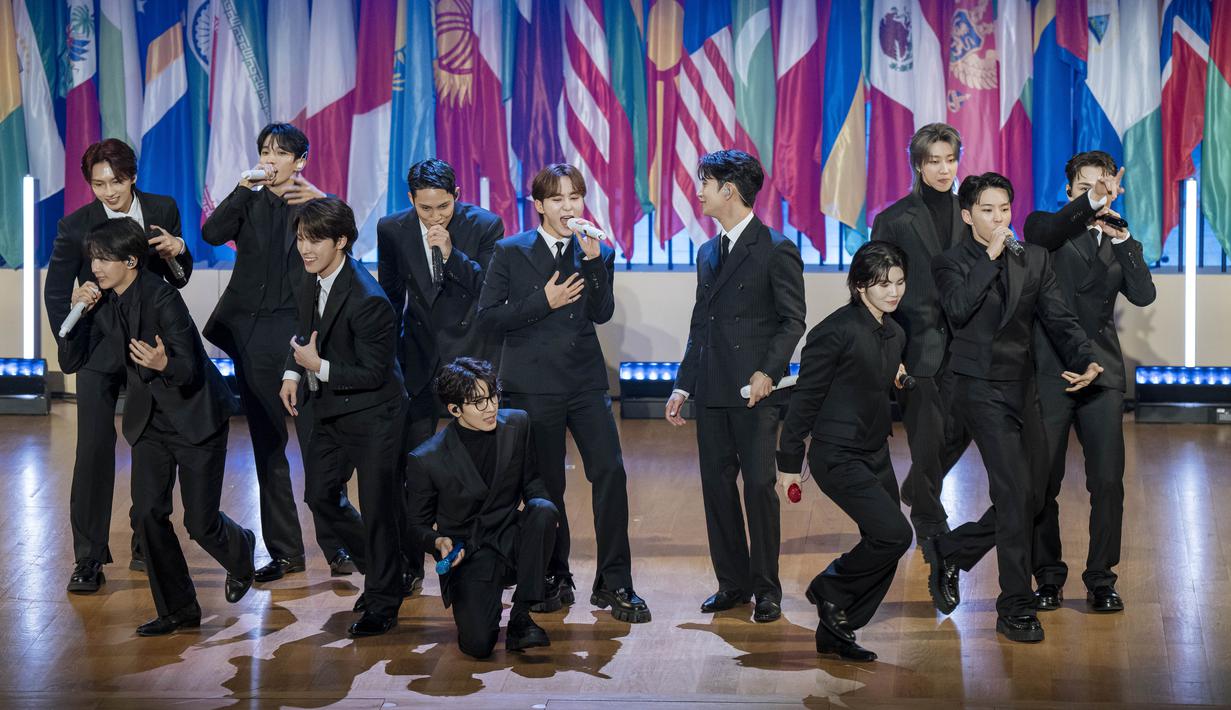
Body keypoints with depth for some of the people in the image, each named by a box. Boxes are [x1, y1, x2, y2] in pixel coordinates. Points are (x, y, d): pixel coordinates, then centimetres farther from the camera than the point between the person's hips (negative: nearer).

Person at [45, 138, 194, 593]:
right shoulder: (76, 226, -7)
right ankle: (89, 559, -3)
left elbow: (178, 281, 5)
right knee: (93, 449, -8)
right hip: (100, 349, -2)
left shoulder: (163, 210, -1)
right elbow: (56, 291, 3)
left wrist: (177, 252, -16)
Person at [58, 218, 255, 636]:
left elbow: (188, 370, -27)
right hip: (150, 420, 6)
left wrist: (164, 364, -50)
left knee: (200, 522, 0)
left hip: (196, 416, -6)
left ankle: (240, 555, 35)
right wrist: (78, 314, -16)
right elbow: (71, 362, -2)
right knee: (147, 513, -4)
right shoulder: (103, 302, -4)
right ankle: (178, 609, 10)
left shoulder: (162, 298, -24)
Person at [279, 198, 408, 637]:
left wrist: (319, 367, -23)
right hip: (329, 409, 9)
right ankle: (381, 570, 33)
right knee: (320, 495, 14)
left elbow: (374, 374, -21)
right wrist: (293, 373, 1)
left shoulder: (368, 301, -26)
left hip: (371, 413, -9)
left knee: (377, 507, 0)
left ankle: (382, 603, 16)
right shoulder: (312, 280, -1)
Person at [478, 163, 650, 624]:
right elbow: (488, 316, -4)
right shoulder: (511, 252, 2)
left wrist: (593, 259, -15)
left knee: (610, 473, -10)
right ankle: (554, 580, 22)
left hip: (586, 382, 2)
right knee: (546, 487, 5)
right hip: (533, 386, -2)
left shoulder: (598, 253, 9)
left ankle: (614, 585, -1)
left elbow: (602, 313, -5)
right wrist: (544, 302, -12)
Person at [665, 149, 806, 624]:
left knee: (759, 485, -4)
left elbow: (793, 321, -7)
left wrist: (768, 373, -19)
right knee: (717, 486, 8)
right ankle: (732, 582, 17)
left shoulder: (777, 250, -5)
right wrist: (683, 385, 15)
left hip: (755, 391, -7)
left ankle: (766, 589, 5)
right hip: (712, 390, 7)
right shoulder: (708, 253, 17)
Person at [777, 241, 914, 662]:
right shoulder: (837, 330, -16)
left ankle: (835, 632, 20)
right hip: (838, 455, -8)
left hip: (875, 452, 9)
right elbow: (806, 396, -12)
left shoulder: (894, 333, 8)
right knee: (894, 534, -17)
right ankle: (830, 589, 7)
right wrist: (789, 461, -9)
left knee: (884, 548, 7)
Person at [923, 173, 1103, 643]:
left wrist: (1085, 360, -13)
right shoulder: (951, 263, -1)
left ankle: (948, 551, 30)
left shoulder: (1035, 259, 12)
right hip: (981, 389, -6)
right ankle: (1015, 608, -3)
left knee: (1030, 497, 8)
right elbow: (958, 309, -20)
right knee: (1015, 493, -13)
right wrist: (991, 256, -15)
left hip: (1023, 388, 6)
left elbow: (1059, 318, 5)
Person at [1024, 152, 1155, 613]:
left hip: (1102, 374, 3)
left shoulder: (1117, 240, 14)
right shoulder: (1046, 226, 5)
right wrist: (1091, 202, -35)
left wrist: (1122, 239, -10)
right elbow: (1046, 234, -21)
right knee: (1043, 482, 2)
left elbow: (1143, 295, -1)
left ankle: (1101, 578, 10)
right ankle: (1049, 576, 16)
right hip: (1049, 373, -3)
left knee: (1108, 480, -1)